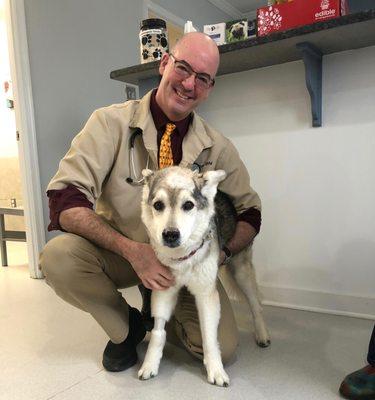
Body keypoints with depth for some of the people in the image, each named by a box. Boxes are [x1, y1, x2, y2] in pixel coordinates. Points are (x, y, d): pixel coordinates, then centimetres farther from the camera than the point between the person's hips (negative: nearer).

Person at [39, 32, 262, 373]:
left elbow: (249, 212, 0)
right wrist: (132, 249, -35)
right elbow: (65, 199, -22)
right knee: (57, 256, -29)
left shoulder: (218, 147, -7)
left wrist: (220, 251, -22)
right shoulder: (111, 122, -15)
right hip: (118, 252, 0)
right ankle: (126, 326, 0)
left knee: (222, 347, -16)